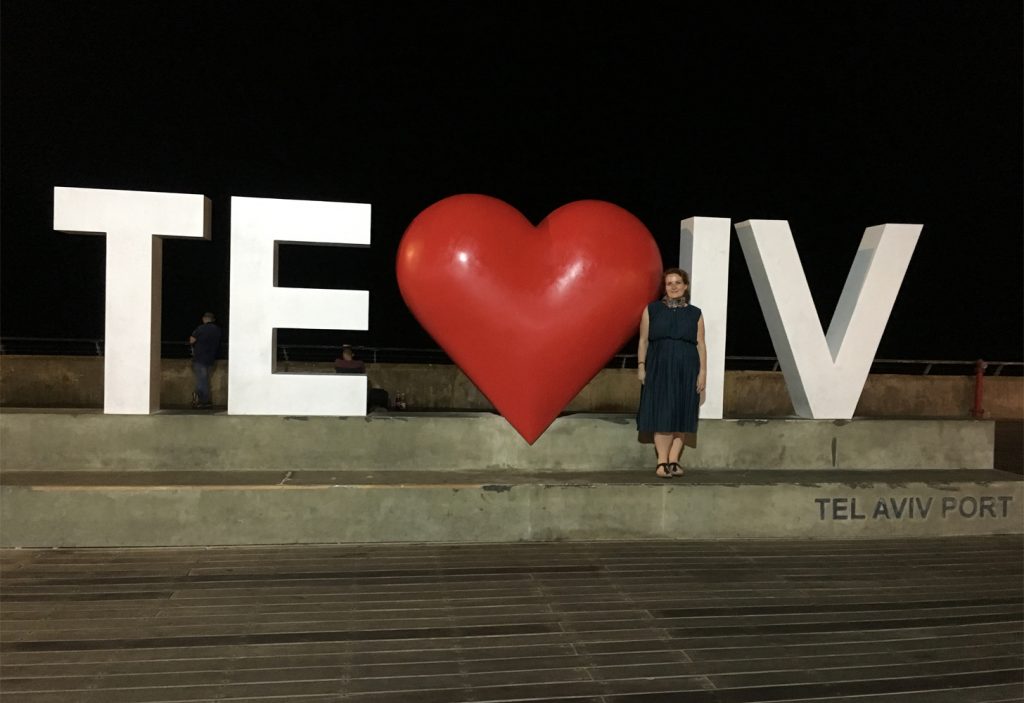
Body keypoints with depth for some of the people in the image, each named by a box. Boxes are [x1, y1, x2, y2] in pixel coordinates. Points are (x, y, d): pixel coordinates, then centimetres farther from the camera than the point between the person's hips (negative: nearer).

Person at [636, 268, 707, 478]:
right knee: (662, 414, -5)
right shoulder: (652, 310, 6)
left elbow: (701, 344, 6)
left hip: (686, 370, 2)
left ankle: (674, 461, 8)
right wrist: (641, 366, -3)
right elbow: (643, 340, 5)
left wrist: (703, 371, -1)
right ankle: (662, 462, -2)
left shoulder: (695, 314, 9)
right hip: (659, 368, -1)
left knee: (682, 415, 1)